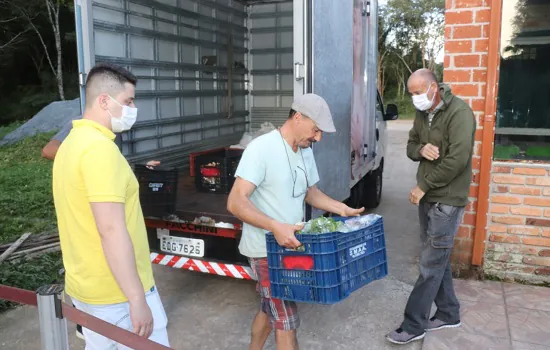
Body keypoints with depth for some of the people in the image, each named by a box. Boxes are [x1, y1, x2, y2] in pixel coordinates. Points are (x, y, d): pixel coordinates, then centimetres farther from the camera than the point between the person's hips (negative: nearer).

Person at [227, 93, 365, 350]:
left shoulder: (305, 152, 6)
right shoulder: (261, 148, -21)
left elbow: (310, 192, 20)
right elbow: (235, 202, -26)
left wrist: (341, 209, 6)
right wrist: (275, 227, -37)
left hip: (290, 245, 8)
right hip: (267, 250, -8)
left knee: (270, 309, 22)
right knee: (286, 322, 1)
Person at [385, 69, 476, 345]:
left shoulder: (459, 113, -16)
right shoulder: (422, 114, 9)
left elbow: (457, 160, -23)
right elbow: (410, 146, 15)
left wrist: (423, 185, -17)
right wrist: (421, 149, -10)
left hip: (447, 201, -8)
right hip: (427, 197, 8)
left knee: (431, 264, -2)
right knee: (438, 259, 16)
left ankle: (413, 326, 7)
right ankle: (449, 314, 31)